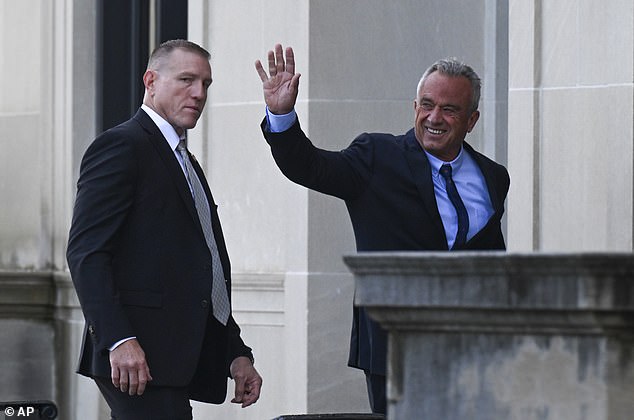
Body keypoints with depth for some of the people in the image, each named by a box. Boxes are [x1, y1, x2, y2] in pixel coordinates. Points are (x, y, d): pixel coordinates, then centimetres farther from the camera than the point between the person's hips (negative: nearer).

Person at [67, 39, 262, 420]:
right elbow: (86, 253, -14)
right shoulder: (121, 146, -3)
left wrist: (237, 353, 18)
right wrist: (118, 339, -23)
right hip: (137, 354, -9)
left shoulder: (185, 162, 27)